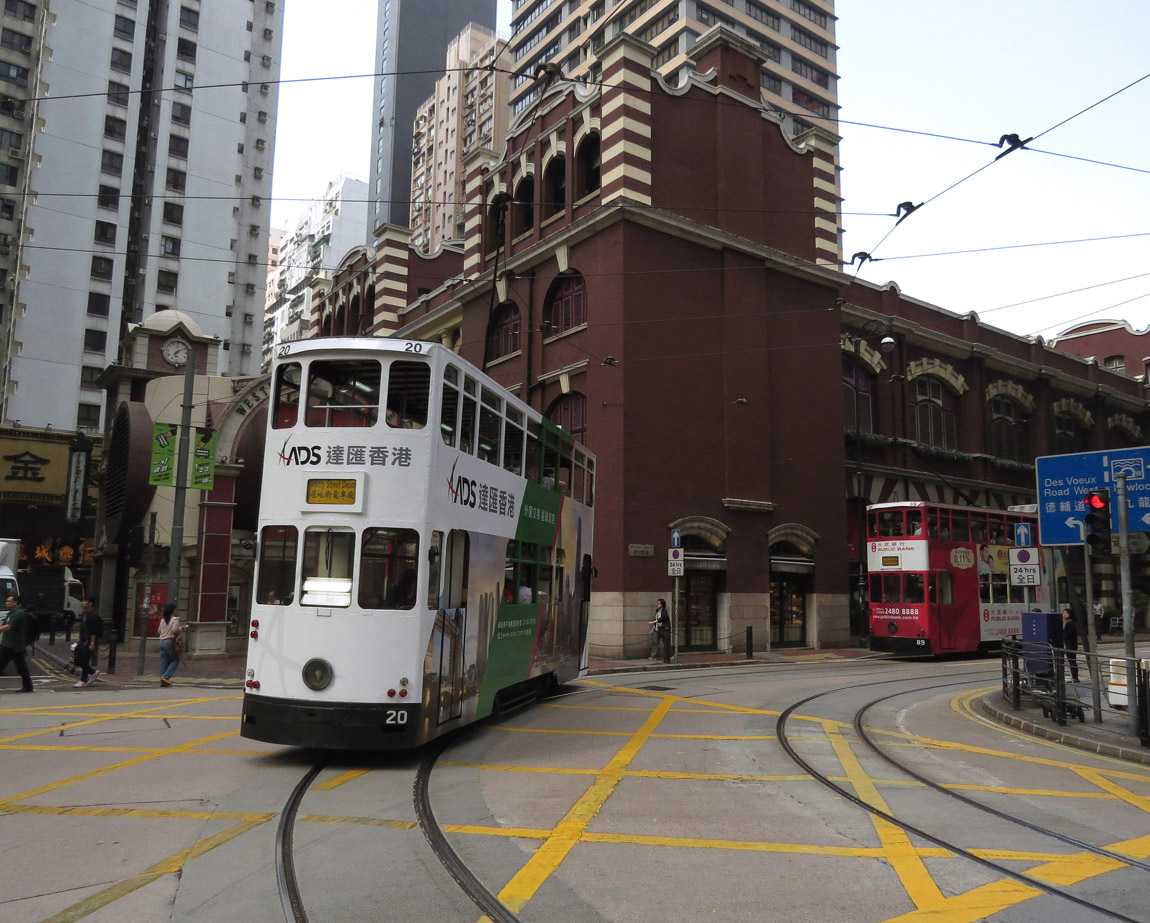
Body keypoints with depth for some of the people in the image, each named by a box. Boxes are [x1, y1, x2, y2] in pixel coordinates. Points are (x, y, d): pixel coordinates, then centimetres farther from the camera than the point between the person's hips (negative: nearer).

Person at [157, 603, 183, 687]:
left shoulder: (162, 620, 11)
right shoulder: (175, 619, -10)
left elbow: (159, 631, 18)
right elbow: (175, 630, -21)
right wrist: (180, 628, -2)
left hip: (162, 641, 7)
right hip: (170, 641, -7)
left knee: (164, 662, 10)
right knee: (175, 660, 6)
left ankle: (162, 681, 9)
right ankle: (166, 676, -8)